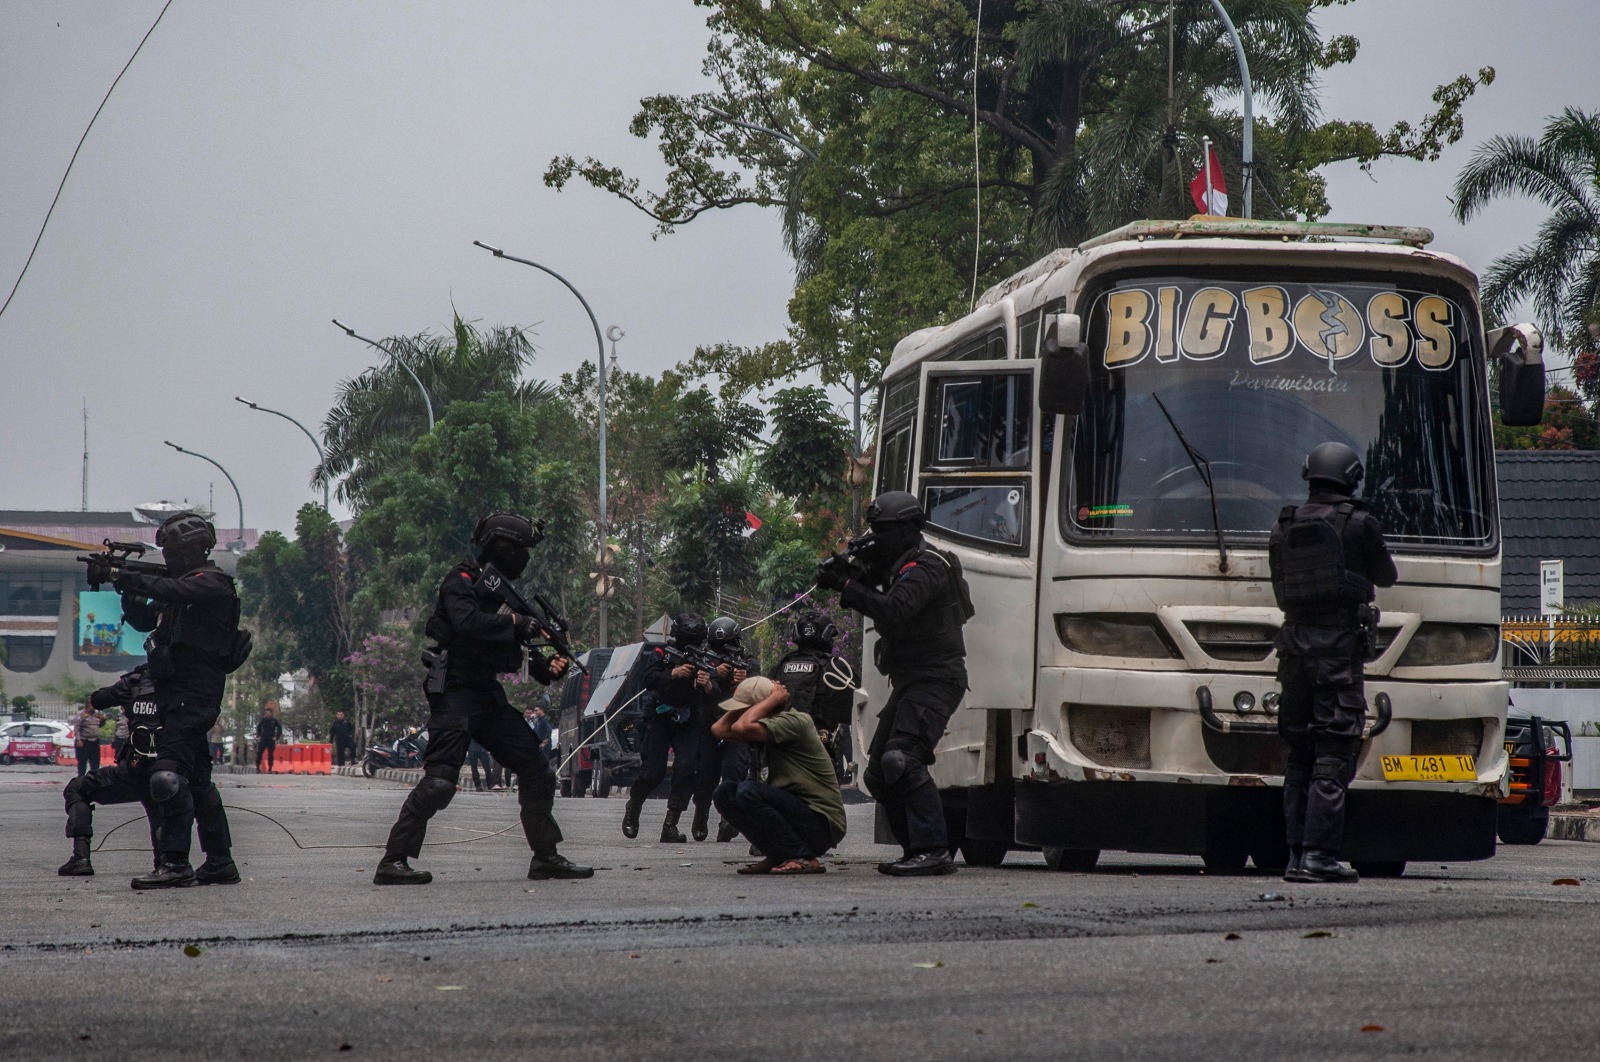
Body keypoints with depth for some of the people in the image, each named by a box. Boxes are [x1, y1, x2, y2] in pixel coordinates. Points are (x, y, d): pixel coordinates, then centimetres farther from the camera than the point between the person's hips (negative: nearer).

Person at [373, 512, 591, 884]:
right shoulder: (462, 580, -7)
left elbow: (516, 653, 20)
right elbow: (467, 623, -26)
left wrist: (547, 667, 1)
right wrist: (515, 623, -17)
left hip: (489, 698, 9)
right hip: (455, 695, -9)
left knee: (537, 770, 8)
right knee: (439, 782, -18)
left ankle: (546, 857, 18)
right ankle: (393, 862, -16)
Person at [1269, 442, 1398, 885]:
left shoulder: (1283, 527, 10)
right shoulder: (1359, 524, -4)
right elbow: (1386, 576, 13)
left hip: (1294, 643, 5)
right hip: (1341, 645, -5)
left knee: (1299, 753, 11)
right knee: (1333, 753, -6)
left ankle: (1296, 854, 10)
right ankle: (1318, 853, -12)